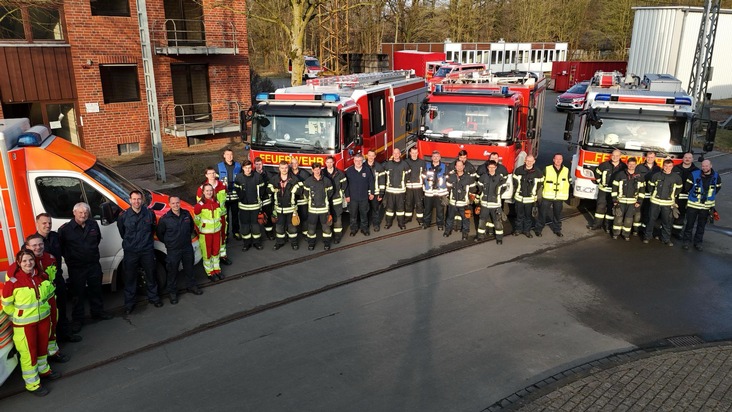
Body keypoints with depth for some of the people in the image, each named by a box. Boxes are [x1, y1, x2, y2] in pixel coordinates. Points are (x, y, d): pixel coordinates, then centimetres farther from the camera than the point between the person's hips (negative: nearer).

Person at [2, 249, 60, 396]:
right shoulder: (12, 281, -20)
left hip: (44, 318, 5)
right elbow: (6, 304, -9)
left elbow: (49, 291, 15)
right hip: (24, 323, -5)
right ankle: (32, 384, 19)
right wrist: (18, 316, -3)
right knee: (29, 352, 5)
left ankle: (43, 370, 45)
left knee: (43, 346, 22)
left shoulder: (41, 276, -5)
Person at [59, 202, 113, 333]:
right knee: (77, 294, 5)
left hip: (94, 265, 4)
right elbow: (59, 246, -4)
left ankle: (97, 312, 34)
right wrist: (69, 257, -3)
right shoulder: (65, 229, -12)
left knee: (96, 290, 17)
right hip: (76, 268, -4)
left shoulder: (93, 225, 1)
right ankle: (77, 320, 16)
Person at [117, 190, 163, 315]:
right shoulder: (123, 216, -10)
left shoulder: (149, 213, -6)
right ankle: (129, 303, 21)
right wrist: (130, 242, 12)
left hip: (147, 250, 1)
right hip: (130, 252, -1)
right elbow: (122, 232, 6)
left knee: (151, 275, 14)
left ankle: (153, 297, 33)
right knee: (130, 278, 7)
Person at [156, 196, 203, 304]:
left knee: (189, 268, 20)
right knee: (173, 272, 8)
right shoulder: (165, 219, -16)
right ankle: (172, 292, 24)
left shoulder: (186, 214, -4)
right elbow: (159, 233, -3)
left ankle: (192, 286, 39)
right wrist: (167, 243, -1)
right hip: (173, 250, -4)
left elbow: (191, 226, 16)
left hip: (187, 247, 4)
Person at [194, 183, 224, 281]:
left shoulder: (217, 203, 0)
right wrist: (199, 230, -5)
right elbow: (196, 219, -10)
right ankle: (210, 272, 21)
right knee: (207, 253, 8)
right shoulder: (200, 205, -17)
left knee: (216, 251, 16)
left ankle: (217, 269, 32)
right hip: (205, 233, -5)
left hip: (216, 231, 5)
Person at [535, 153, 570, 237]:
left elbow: (570, 181, 16)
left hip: (560, 197, 2)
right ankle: (538, 229, 12)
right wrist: (545, 187, 1)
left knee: (557, 214, 13)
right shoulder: (547, 169, -4)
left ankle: (557, 229, 28)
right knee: (543, 213, 0)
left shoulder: (566, 170, 4)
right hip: (547, 196, -2)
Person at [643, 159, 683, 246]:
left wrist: (673, 196, 9)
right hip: (655, 202, 0)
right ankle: (647, 236, 14)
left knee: (667, 222, 7)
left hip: (668, 204, 1)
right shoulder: (656, 176, -4)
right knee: (651, 219, 4)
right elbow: (651, 186, 10)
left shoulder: (676, 177, -1)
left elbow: (678, 189, 13)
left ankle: (666, 238, 18)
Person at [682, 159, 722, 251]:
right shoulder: (694, 175, -11)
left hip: (706, 206, 2)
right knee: (690, 224, 5)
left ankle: (698, 242, 24)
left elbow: (717, 188, 14)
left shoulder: (716, 177, -3)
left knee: (701, 226, 12)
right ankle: (686, 241, 17)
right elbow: (687, 187, -2)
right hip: (693, 205, -2)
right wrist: (692, 195, 4)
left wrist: (710, 197, 10)